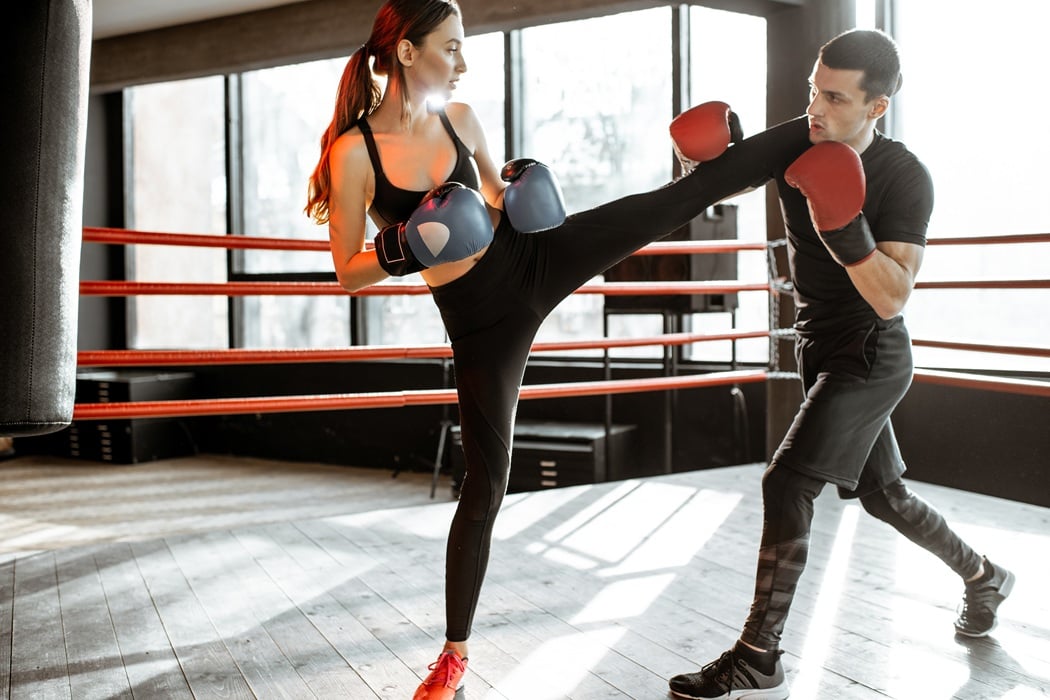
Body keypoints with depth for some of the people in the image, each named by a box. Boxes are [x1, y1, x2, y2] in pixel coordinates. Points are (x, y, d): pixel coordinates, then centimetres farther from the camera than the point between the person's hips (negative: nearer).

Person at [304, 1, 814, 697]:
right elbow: (348, 273, -8)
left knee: (695, 188, -7)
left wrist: (521, 182, -3)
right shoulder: (353, 151, -13)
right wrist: (405, 252, -24)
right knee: (485, 482, 2)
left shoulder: (461, 118, 0)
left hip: (538, 259, 3)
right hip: (483, 320, -3)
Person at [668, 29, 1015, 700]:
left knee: (787, 484, -19)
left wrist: (844, 227, -40)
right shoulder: (796, 148, -4)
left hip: (870, 358, -7)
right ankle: (984, 576, 44)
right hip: (823, 351, 7)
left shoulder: (904, 178, -20)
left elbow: (891, 298, -25)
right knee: (881, 493, 19)